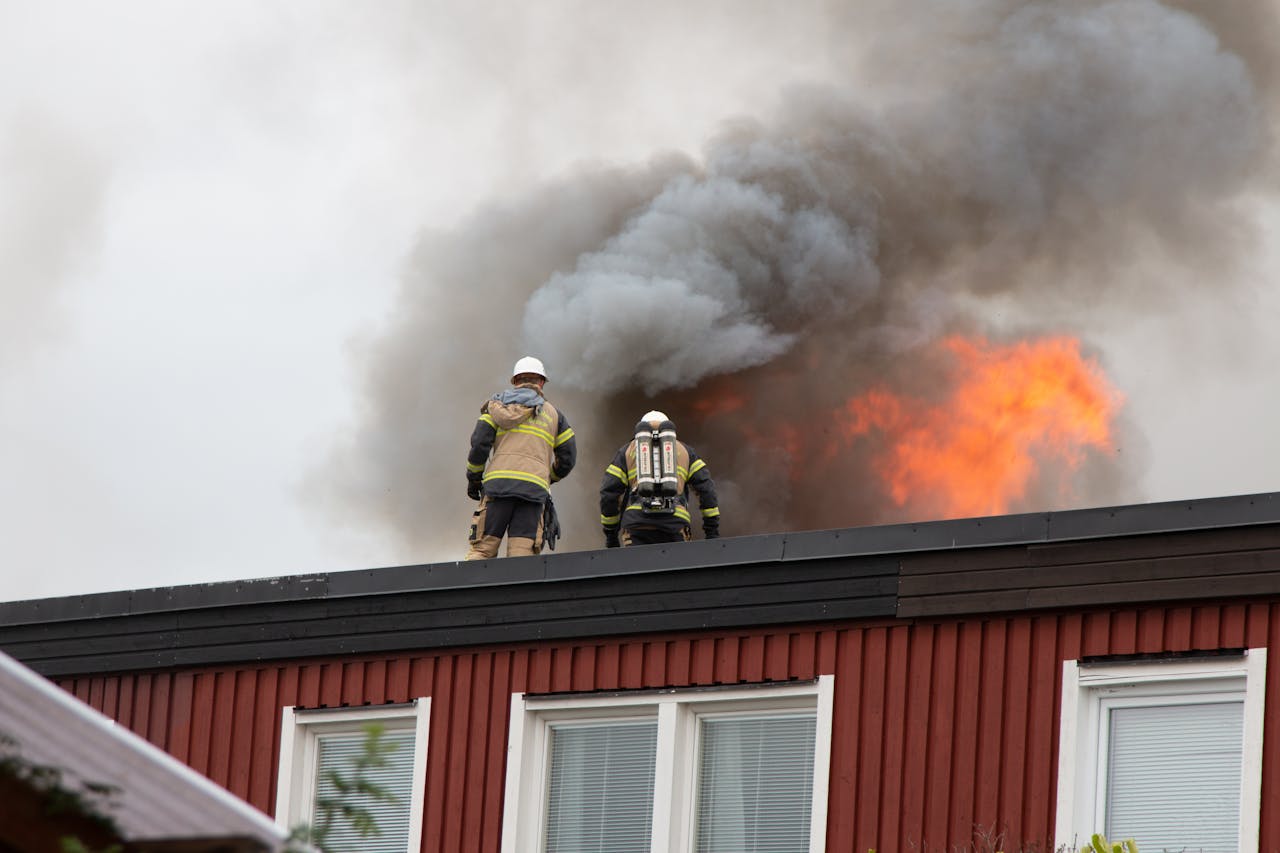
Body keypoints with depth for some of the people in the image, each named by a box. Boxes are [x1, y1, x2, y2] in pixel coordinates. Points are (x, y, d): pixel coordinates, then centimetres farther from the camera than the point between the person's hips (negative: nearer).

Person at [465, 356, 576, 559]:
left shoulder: (497, 405, 16)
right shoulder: (553, 414, 18)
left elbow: (479, 443, 4)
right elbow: (568, 458, 16)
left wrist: (473, 478, 16)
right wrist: (549, 478, 35)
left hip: (498, 483, 0)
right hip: (535, 488, 0)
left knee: (482, 549, -1)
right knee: (521, 553, -7)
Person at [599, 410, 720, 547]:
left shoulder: (627, 451, 25)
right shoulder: (684, 451, 26)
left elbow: (608, 492, 15)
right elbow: (705, 486, 13)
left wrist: (610, 535, 22)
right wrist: (713, 531, 11)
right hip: (674, 522, 0)